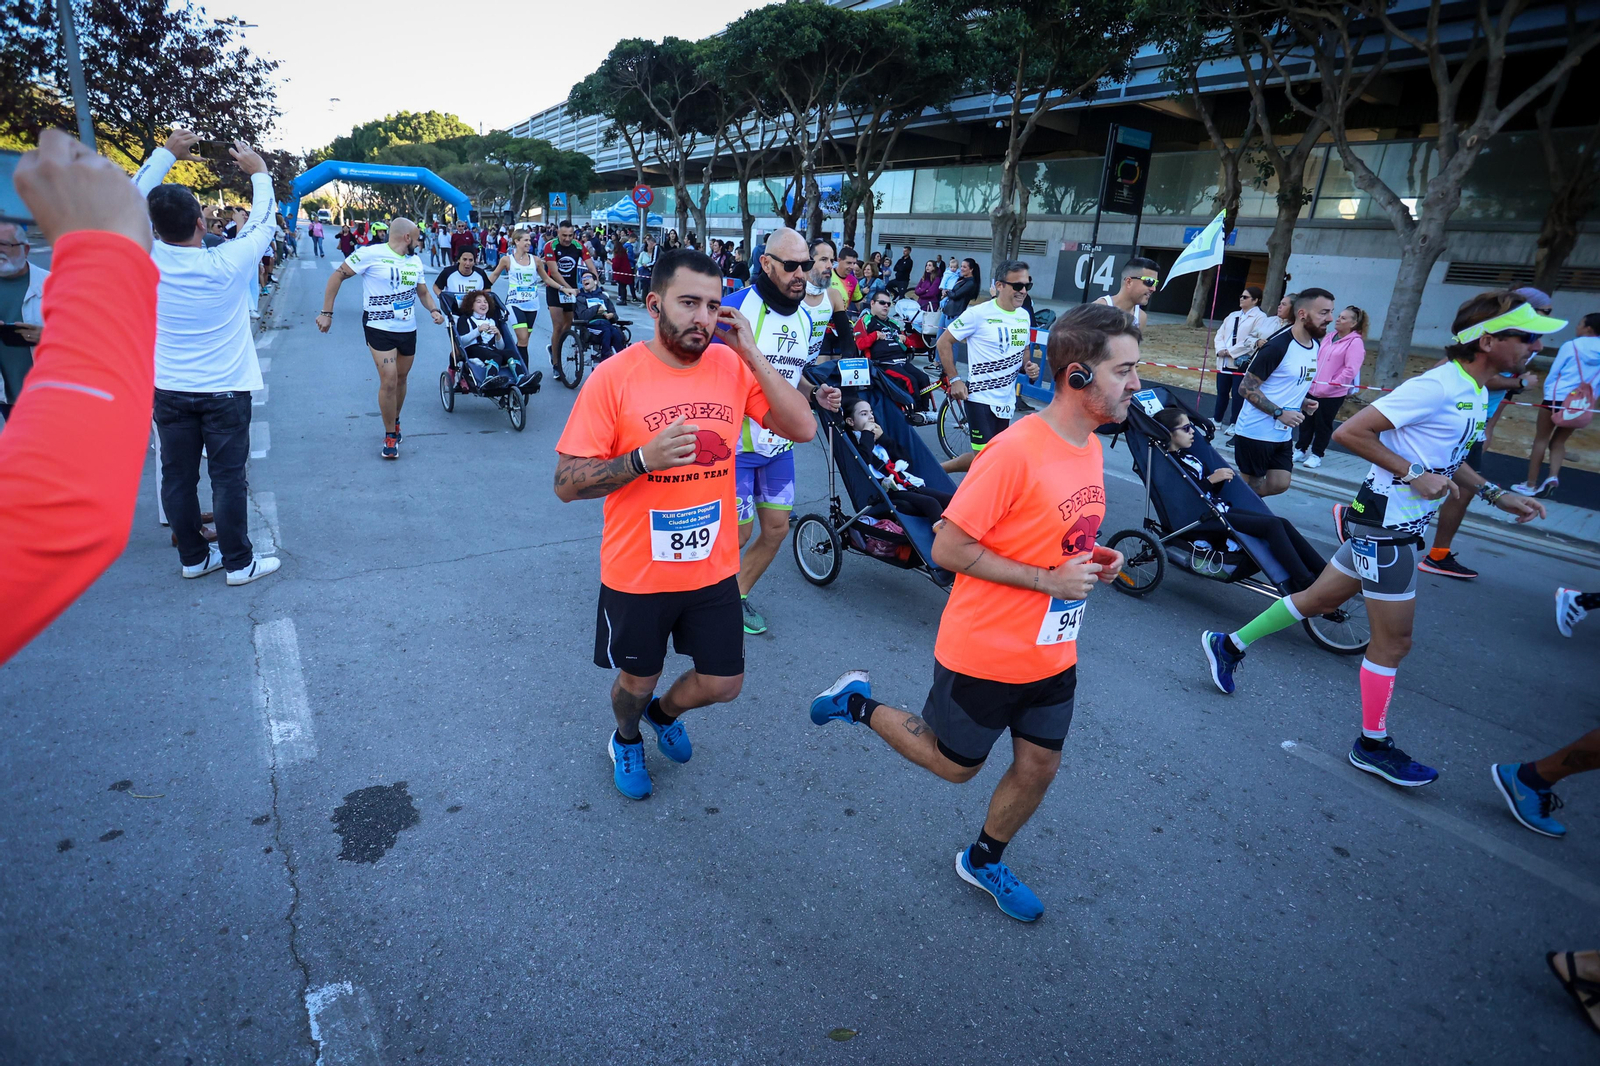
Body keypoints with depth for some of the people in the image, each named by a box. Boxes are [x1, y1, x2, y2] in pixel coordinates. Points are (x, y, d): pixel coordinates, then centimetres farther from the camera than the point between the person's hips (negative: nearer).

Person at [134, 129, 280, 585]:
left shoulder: (147, 263, -9)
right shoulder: (226, 264, -17)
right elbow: (262, 222, 0)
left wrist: (166, 153, 16)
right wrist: (259, 173, 13)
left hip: (168, 391, 4)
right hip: (224, 391, -3)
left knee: (178, 477, 11)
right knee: (228, 478, 3)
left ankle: (193, 557, 23)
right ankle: (239, 562, 11)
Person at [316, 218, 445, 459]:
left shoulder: (415, 261, 7)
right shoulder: (371, 254, -12)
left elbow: (422, 291, 19)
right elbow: (337, 276, -8)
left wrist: (434, 310, -3)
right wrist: (326, 313, -11)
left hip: (408, 330, 6)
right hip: (380, 329, -6)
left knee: (401, 379, 14)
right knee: (389, 381, -12)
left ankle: (395, 421, 37)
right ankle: (390, 436, 2)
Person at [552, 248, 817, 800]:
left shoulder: (733, 366, -5)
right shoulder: (615, 376, -17)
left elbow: (802, 427, -11)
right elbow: (567, 483, -16)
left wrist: (751, 352, -16)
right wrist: (645, 458, -31)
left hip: (713, 567, 3)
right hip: (636, 574, -3)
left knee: (723, 683, 15)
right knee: (637, 679, 20)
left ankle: (665, 712, 50)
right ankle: (626, 738, 56)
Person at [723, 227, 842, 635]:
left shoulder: (804, 316, 8)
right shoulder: (735, 306, -15)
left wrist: (816, 393, 2)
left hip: (779, 443, 7)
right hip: (735, 443, -7)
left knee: (777, 528, 11)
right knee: (738, 532, 1)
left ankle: (738, 596, 33)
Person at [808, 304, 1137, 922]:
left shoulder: (1090, 446, 2)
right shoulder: (1016, 451, -25)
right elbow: (948, 549, -23)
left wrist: (1092, 560, -2)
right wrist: (1047, 579, -24)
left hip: (1053, 655, 8)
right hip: (985, 655, -7)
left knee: (1039, 768, 18)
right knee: (955, 764, 13)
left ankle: (984, 861, 43)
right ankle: (858, 703, 32)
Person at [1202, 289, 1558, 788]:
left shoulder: (1476, 394, 11)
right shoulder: (1437, 386, -20)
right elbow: (1350, 432, -24)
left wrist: (1497, 495, 13)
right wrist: (1412, 475, -22)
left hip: (1391, 524, 9)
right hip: (1385, 525, -9)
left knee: (1320, 600, 17)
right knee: (1394, 641, 2)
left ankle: (1229, 645, 28)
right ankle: (1372, 745, 17)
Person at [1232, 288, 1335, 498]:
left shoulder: (1315, 346, 7)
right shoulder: (1278, 347, -19)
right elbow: (1246, 388, -18)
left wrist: (1302, 403, 2)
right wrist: (1279, 413, -23)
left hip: (1283, 434, 8)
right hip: (1255, 432, -8)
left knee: (1279, 484, 9)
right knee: (1252, 486, 3)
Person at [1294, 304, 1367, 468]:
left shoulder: (1355, 342, -10)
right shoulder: (1329, 337, 10)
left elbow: (1350, 371, -16)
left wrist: (1330, 386, -17)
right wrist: (1311, 379, 9)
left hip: (1333, 394, -6)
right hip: (1312, 389, 6)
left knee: (1323, 425, 5)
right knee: (1306, 421, 11)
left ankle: (1317, 454, 17)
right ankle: (1302, 450, 23)